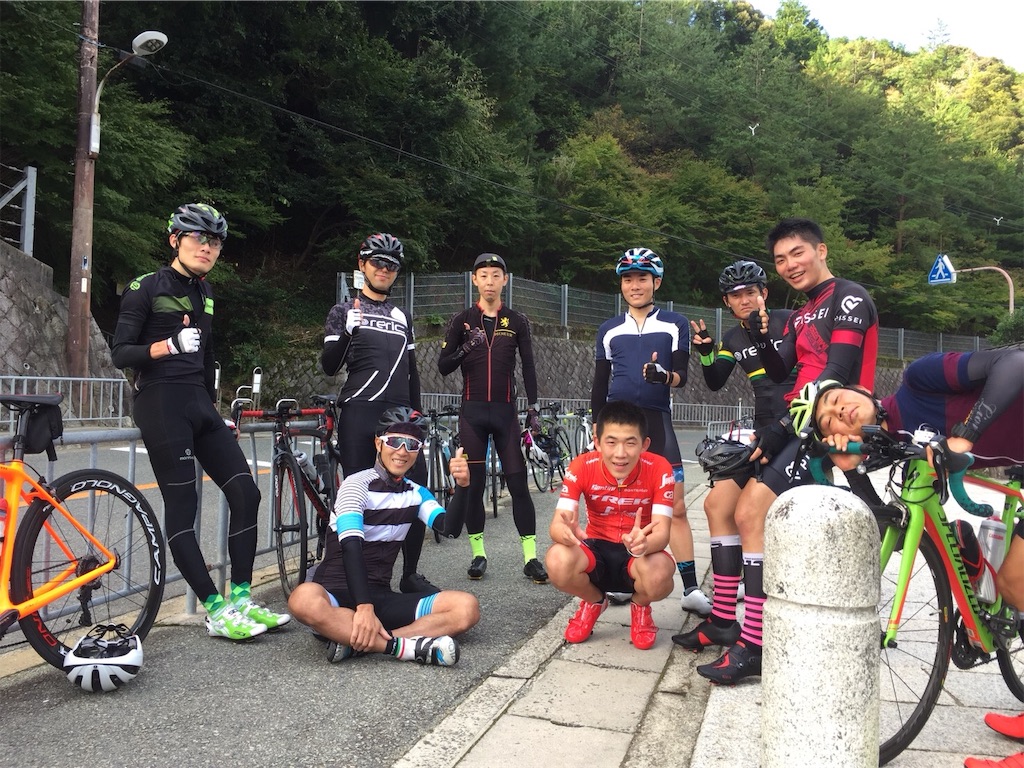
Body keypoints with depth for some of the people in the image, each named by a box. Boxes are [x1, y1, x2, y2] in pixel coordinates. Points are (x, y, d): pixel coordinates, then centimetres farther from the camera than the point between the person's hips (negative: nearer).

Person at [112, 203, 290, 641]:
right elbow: (120, 354, -8)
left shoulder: (204, 293, 16)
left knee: (245, 493, -2)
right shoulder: (146, 288, -3)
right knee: (182, 507, -5)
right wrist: (167, 346, -26)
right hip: (161, 404, -7)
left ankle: (241, 599, 6)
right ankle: (216, 612, 0)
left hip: (199, 403, 7)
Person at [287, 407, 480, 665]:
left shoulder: (416, 493, 10)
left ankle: (356, 642, -24)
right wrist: (364, 607, -33)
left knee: (467, 608, -16)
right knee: (304, 598, -40)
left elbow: (449, 528, -6)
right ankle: (408, 647, -33)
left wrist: (461, 486, -24)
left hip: (381, 597, 5)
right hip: (338, 594, -5)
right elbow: (351, 546, -21)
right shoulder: (358, 484, -8)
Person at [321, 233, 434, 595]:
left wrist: (416, 413, 17)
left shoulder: (402, 317, 20)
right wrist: (347, 332, -22)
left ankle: (410, 573, 9)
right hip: (359, 415, -3)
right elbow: (329, 366, -5)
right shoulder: (344, 311, 7)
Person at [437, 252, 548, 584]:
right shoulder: (462, 320, 4)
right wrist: (465, 349, -19)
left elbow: (528, 368, 6)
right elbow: (443, 366, 0)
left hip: (505, 411, 0)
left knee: (518, 484, -3)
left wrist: (533, 408, -2)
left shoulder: (517, 322, 6)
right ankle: (478, 554, 16)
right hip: (472, 411, 0)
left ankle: (531, 557, 3)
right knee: (473, 484, 4)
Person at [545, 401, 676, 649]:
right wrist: (566, 531, -50)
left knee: (659, 575, -37)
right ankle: (593, 602, 5)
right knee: (557, 562, -32)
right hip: (596, 550, 1)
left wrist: (643, 544, -50)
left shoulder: (659, 469, -20)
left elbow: (662, 533, -25)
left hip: (639, 553, -1)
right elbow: (556, 525, -24)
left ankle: (640, 607, 5)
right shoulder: (582, 467, -18)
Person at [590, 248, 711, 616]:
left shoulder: (675, 324, 6)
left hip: (656, 420, -2)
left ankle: (691, 590, 2)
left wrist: (664, 375, -25)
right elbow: (600, 384, 14)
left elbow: (682, 375, -2)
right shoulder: (608, 330, 12)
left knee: (676, 507, -4)